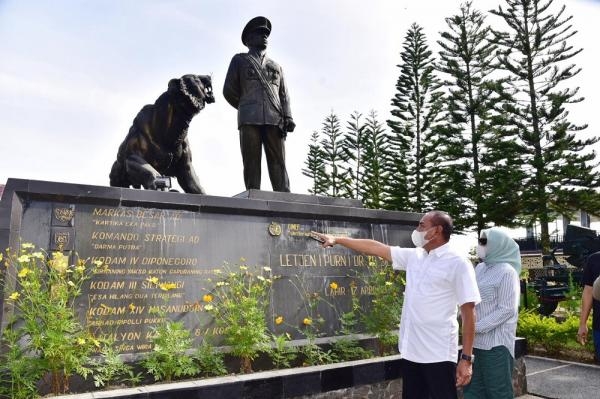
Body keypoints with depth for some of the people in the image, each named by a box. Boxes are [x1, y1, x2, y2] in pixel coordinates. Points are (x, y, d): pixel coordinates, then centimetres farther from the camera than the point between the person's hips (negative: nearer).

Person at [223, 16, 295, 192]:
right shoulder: (239, 60, 21)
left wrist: (287, 118, 0)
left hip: (275, 120, 2)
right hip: (250, 120, -2)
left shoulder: (276, 66, 29)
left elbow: (284, 95, 17)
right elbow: (229, 91, 14)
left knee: (278, 164, -9)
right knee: (251, 164, -8)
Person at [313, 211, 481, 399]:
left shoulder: (458, 264, -10)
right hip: (411, 351, 6)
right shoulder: (413, 257, 8)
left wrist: (466, 358, -13)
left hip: (438, 355, -6)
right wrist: (337, 239, 12)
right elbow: (375, 248, 11)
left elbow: (468, 311, -11)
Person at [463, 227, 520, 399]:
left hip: (496, 343, -7)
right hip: (476, 342, 7)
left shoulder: (506, 271, -10)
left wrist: (477, 327, -17)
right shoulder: (479, 268, 10)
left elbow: (507, 310, -16)